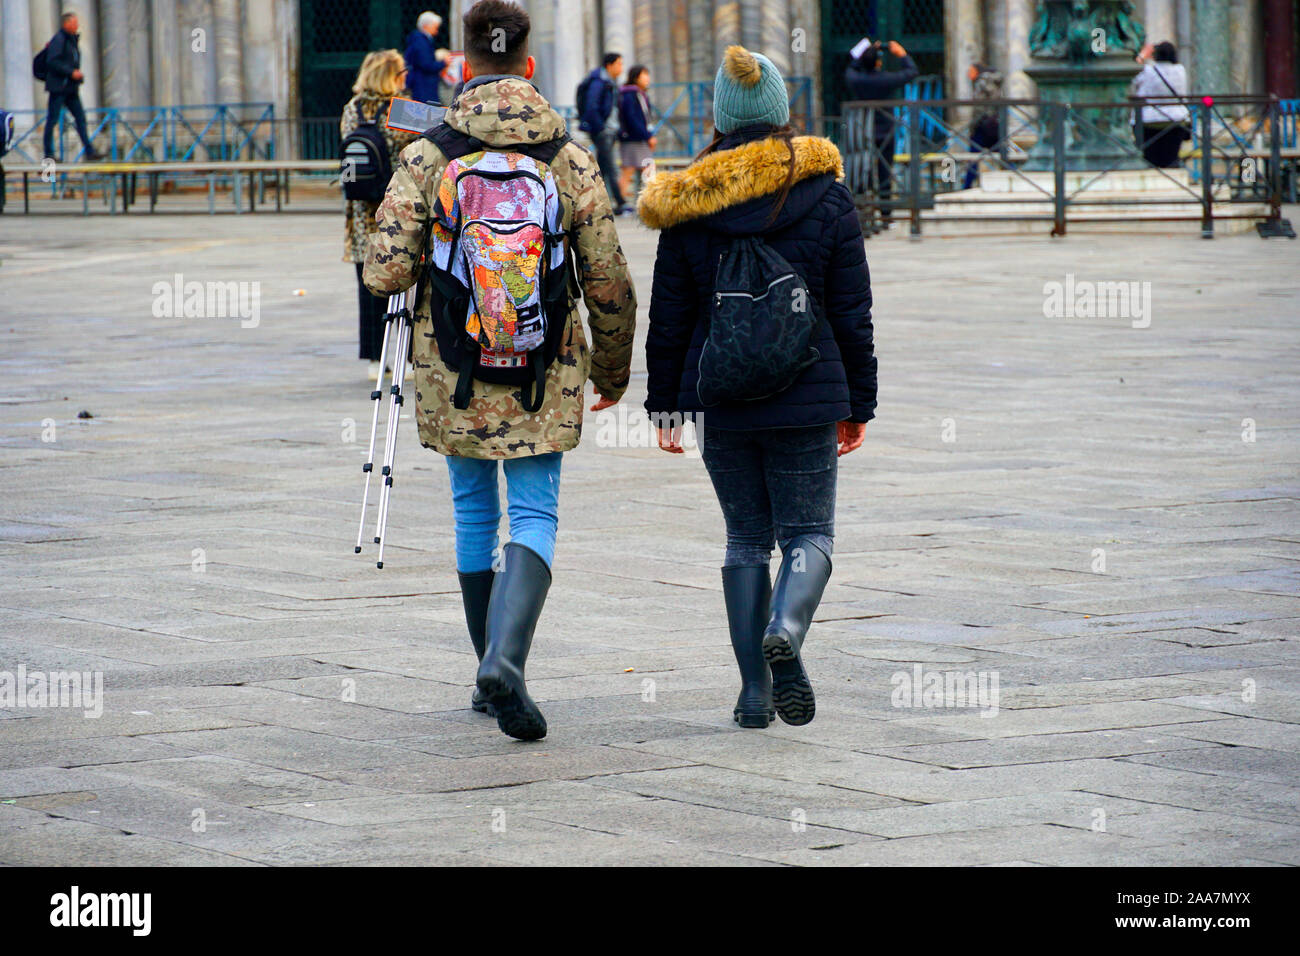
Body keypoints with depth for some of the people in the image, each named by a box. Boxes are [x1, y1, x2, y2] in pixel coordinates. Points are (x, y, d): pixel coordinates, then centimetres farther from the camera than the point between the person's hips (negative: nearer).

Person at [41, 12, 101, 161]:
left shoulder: (73, 40, 17)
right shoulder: (58, 40, -11)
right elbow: (52, 61, -20)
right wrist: (71, 72, -21)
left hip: (71, 87, 9)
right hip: (58, 87, -9)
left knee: (80, 117, 2)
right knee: (53, 119, -3)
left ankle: (89, 151, 0)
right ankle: (48, 153, 2)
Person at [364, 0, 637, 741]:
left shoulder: (427, 157, -6)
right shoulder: (570, 156, -4)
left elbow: (386, 272, -10)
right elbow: (610, 284, -1)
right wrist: (613, 369, 14)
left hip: (452, 370, 1)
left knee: (474, 512, 16)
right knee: (535, 513, 1)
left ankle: (492, 674, 23)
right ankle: (507, 659, -23)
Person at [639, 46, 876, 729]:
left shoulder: (688, 206, -2)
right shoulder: (826, 196, -3)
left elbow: (669, 317, 3)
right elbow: (852, 313, 0)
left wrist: (664, 403, 12)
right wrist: (858, 404, 8)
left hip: (720, 398, 1)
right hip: (807, 398, -1)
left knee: (746, 537, 13)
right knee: (808, 531, 8)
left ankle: (754, 689, 7)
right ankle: (786, 629, -23)